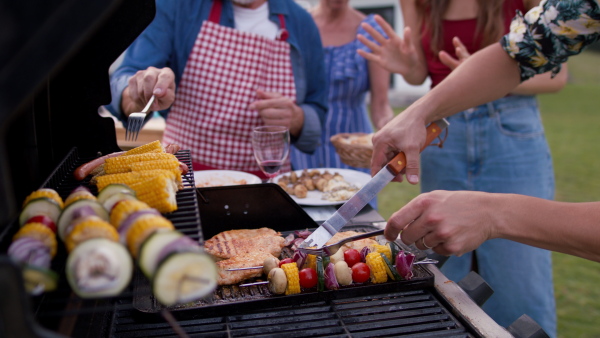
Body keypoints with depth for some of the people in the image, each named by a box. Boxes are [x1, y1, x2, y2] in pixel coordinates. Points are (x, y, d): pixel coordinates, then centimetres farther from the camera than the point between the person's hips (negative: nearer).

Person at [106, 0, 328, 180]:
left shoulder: (300, 22, 8)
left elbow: (317, 121, 14)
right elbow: (124, 80, -5)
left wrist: (295, 119, -10)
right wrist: (138, 98, -28)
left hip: (266, 179, 1)